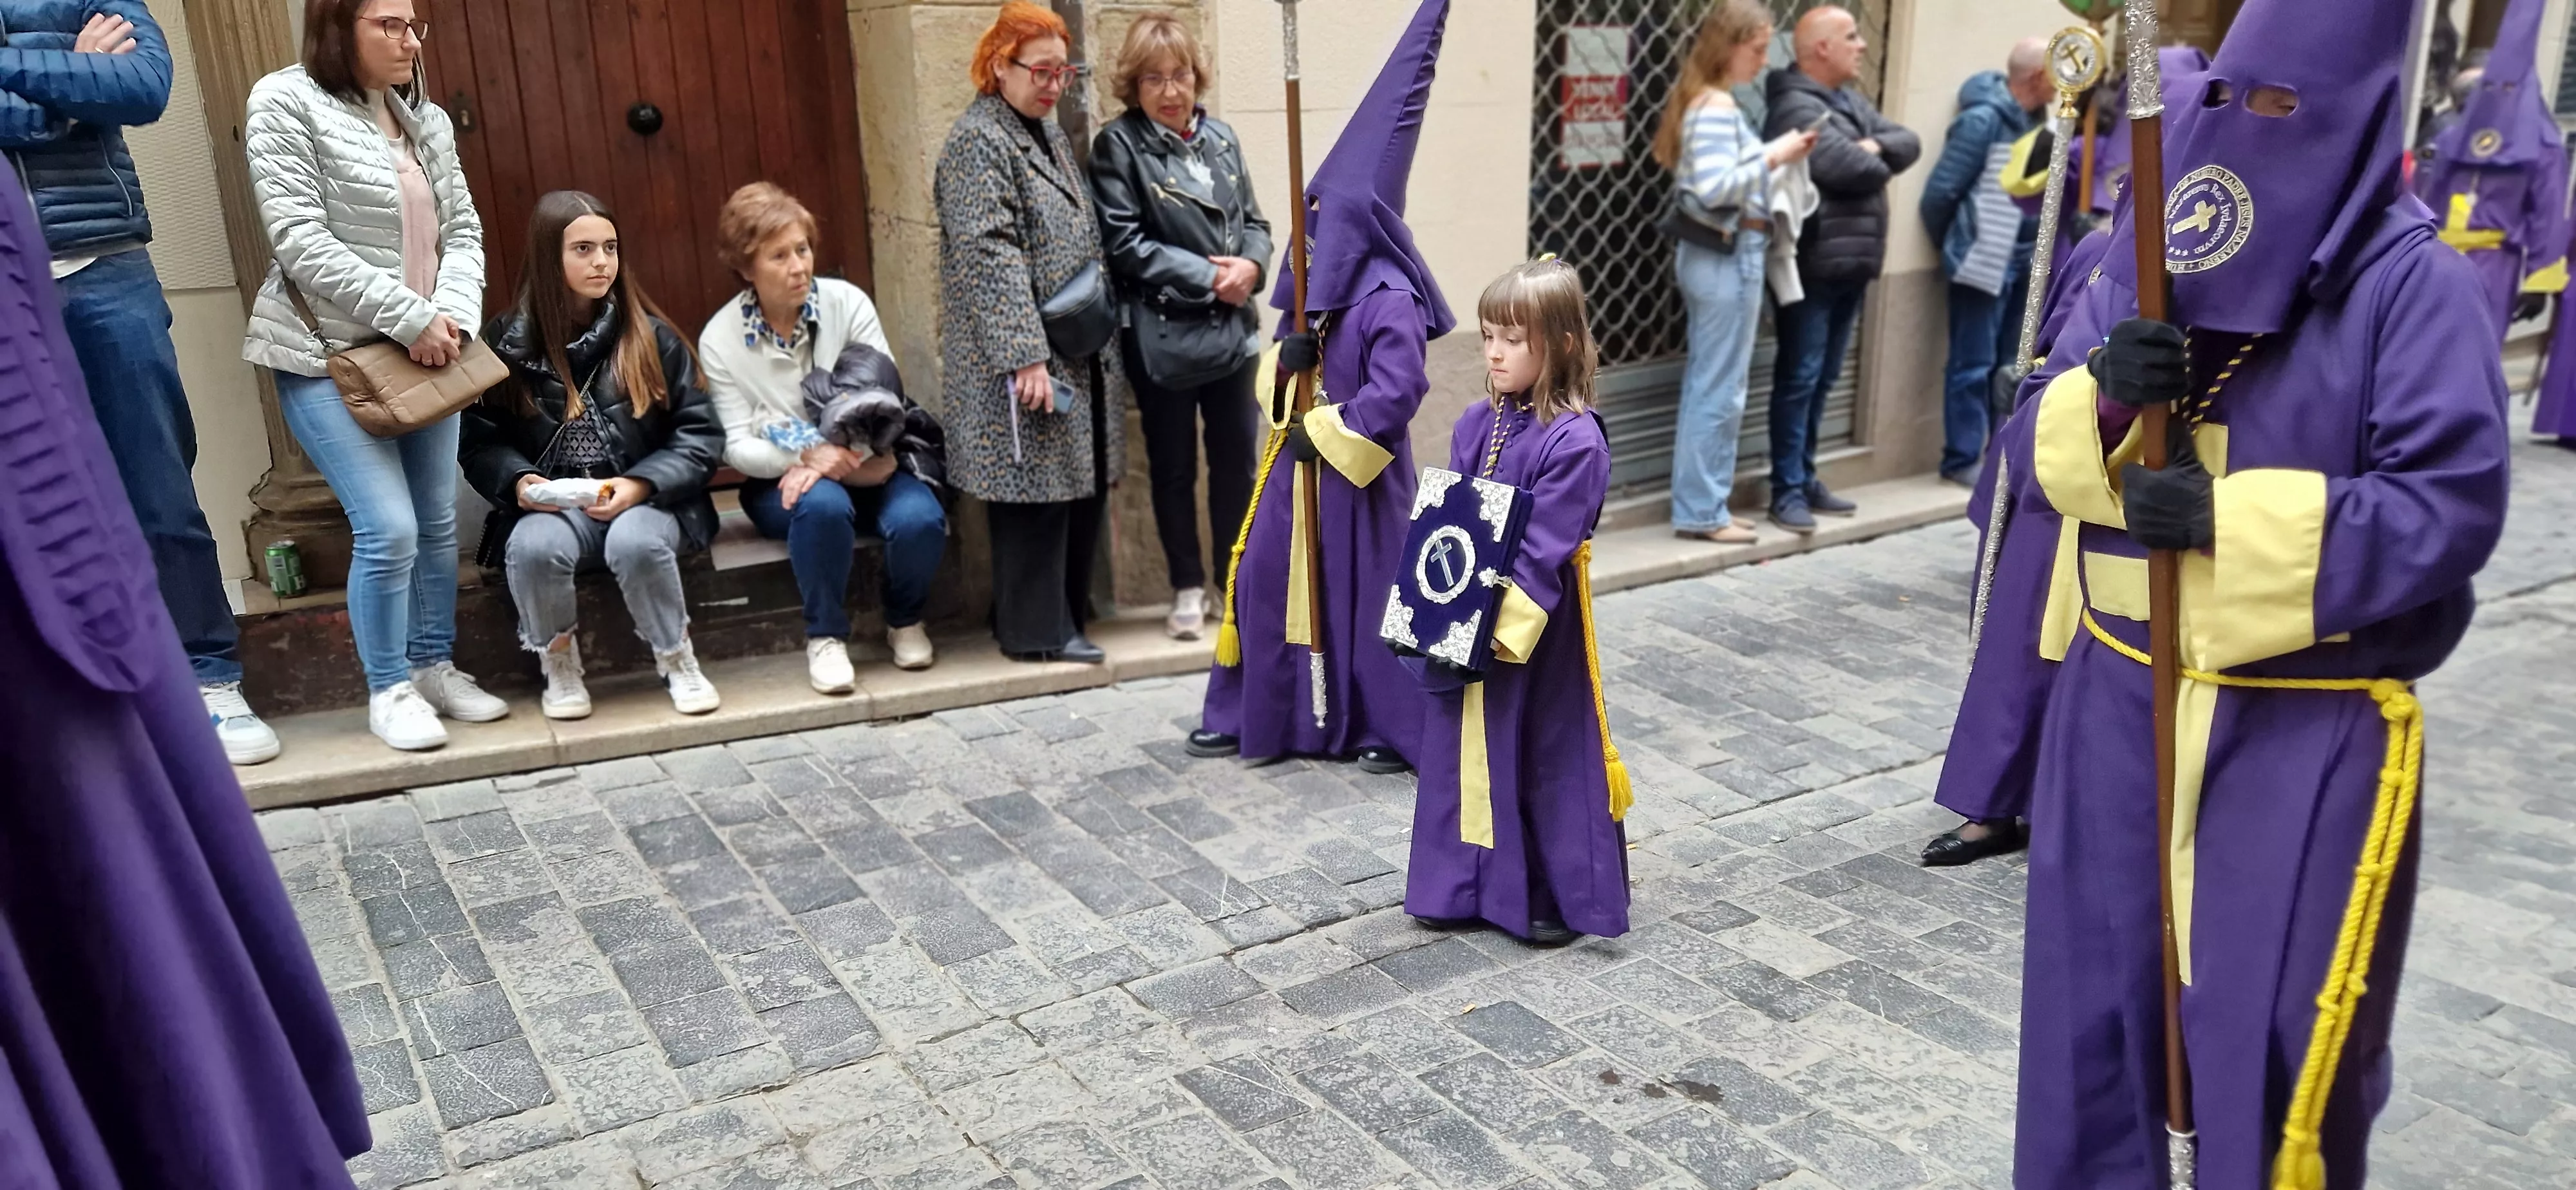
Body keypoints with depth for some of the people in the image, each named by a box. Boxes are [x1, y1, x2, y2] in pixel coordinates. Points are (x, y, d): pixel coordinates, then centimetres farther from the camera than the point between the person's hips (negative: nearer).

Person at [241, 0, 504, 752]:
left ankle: (434, 668, 25)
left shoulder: (428, 121, 10)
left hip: (423, 354, 6)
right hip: (330, 355, -6)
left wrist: (453, 316, -12)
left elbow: (463, 231, 8)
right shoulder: (286, 103, -7)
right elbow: (300, 242, -16)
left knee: (438, 522, 9)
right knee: (389, 528, -11)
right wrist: (410, 317, -19)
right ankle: (389, 691, 7)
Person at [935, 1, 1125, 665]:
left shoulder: (1049, 136, 17)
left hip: (1079, 355, 9)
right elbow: (990, 257, -19)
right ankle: (1037, 631, 7)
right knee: (1036, 490, -3)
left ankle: (1066, 615, 23)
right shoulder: (978, 141, -10)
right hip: (1022, 362, -9)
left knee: (1080, 485, 11)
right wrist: (1027, 356, -24)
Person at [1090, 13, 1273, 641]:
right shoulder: (1118, 146, -6)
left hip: (1233, 327, 4)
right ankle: (1188, 588, 21)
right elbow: (1124, 244, -12)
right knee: (1174, 467, 8)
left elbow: (1254, 221, 13)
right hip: (1164, 334, -4)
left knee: (1237, 458, 11)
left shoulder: (1220, 137, 8)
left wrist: (1251, 266, -9)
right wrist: (1207, 277, -16)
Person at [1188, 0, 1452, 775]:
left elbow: (1397, 393, -24)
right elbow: (1281, 370, 15)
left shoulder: (1389, 301, -19)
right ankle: (1253, 716, 26)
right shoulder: (1318, 289, 9)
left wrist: (1324, 435, -17)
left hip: (1358, 474, -9)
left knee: (1368, 594, 2)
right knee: (1265, 581, 12)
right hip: (1301, 459, 9)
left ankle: (1397, 729, 18)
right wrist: (1285, 361, -9)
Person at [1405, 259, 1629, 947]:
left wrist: (1498, 622, -23)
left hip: (1537, 628, -6)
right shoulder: (1476, 424, 5)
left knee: (1548, 756, 7)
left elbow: (1541, 549, -19)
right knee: (1467, 748, 15)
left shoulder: (1575, 440, -16)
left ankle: (1561, 897, 24)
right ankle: (1467, 887, 31)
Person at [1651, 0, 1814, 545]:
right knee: (1720, 389, -4)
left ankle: (1700, 504, 19)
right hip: (1728, 257, -10)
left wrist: (1771, 159, 8)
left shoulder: (1699, 100, 14)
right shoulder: (1718, 106, -15)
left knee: (1707, 385, 13)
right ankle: (1701, 511, 3)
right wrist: (1773, 156, -17)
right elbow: (1714, 187, -24)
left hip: (1714, 254, 10)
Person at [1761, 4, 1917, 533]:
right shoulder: (1797, 108, -13)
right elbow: (1851, 168, -22)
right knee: (1799, 378, -5)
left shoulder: (1853, 100, 18)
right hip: (1813, 266, -9)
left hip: (1851, 263, 9)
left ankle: (1805, 478, 22)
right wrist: (1877, 162, 0)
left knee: (1822, 379, 14)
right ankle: (1787, 490, 0)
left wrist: (1876, 146, -8)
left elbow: (1908, 144, 12)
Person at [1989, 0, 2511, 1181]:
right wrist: (2102, 399, -18)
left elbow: (2452, 504, -16)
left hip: (2308, 727, -4)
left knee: (2277, 1029, 6)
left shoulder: (2413, 283, -10)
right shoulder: (2145, 255, 4)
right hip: (2120, 697, 5)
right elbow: (2042, 447, 3)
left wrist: (2227, 519, -24)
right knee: (2093, 989, 17)